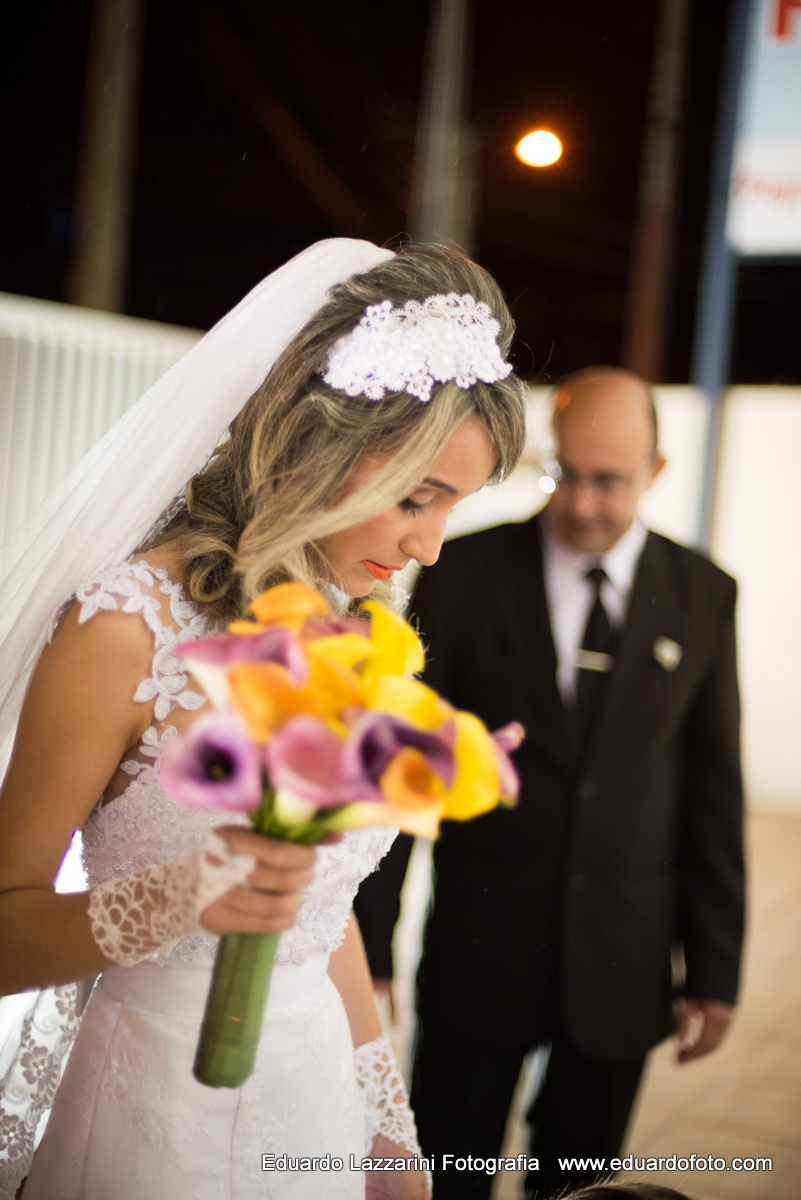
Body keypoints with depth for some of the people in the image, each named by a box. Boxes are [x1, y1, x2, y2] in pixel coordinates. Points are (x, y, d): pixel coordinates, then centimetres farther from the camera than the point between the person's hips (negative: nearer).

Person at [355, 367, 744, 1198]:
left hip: (623, 967, 2)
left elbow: (713, 789, 4)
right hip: (478, 952, -1)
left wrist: (715, 969, 4)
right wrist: (367, 946, -5)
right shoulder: (466, 572, -6)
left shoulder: (703, 596, 1)